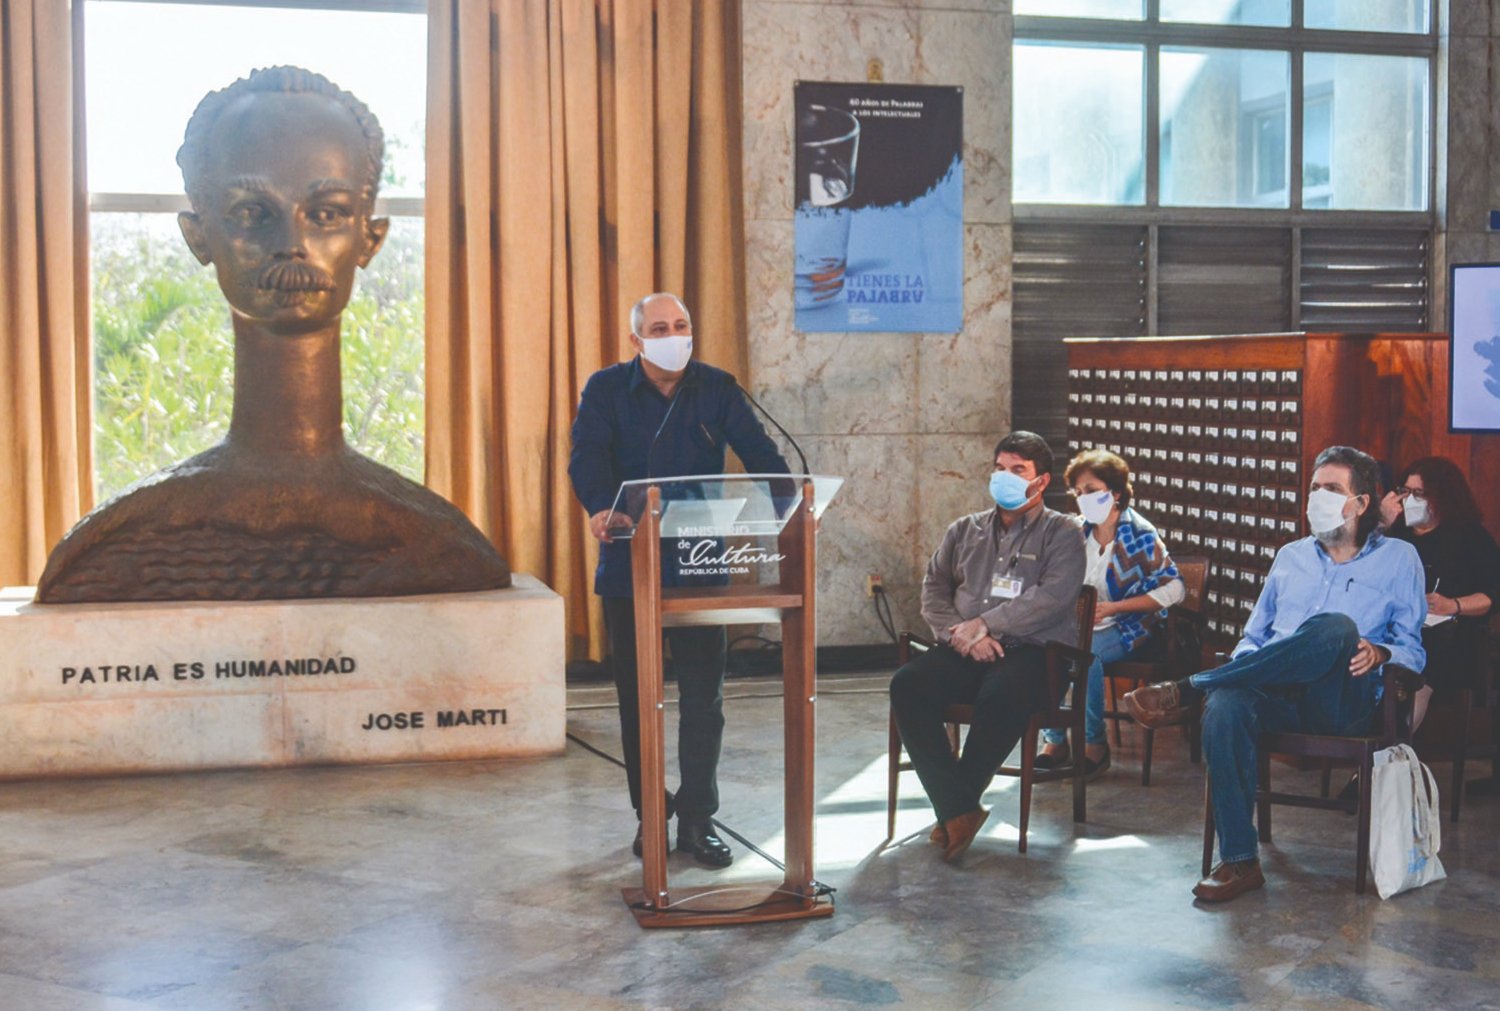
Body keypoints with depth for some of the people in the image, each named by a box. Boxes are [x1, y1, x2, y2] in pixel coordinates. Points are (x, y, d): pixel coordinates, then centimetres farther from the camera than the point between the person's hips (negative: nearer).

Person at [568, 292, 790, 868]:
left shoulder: (717, 390, 4)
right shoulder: (607, 389, 0)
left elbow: (757, 452, -7)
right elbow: (587, 456, -15)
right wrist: (601, 508, -35)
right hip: (628, 567, 0)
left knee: (703, 698, 2)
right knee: (637, 697, 9)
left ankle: (697, 821, 11)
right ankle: (650, 816, 22)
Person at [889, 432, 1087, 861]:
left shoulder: (1062, 533, 8)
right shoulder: (965, 531, 22)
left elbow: (1051, 599, -8)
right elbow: (933, 590, 15)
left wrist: (982, 624, -13)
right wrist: (958, 632, -6)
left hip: (1031, 652, -4)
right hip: (963, 651, 4)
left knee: (1000, 696, -38)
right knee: (907, 685, -26)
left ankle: (955, 808, -19)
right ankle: (958, 809, -26)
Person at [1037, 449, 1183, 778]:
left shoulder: (1140, 535, -11)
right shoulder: (1080, 533, 6)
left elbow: (1173, 589, -11)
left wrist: (1112, 608, -17)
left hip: (1129, 626, -5)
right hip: (1083, 622, 5)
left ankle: (1095, 746, -19)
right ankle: (1055, 741, -16)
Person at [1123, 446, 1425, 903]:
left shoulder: (1398, 559, 15)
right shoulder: (1290, 557, 26)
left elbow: (1412, 648, 11)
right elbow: (1254, 636, 25)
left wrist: (1379, 653, -13)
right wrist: (1243, 667, 0)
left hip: (1343, 703, -3)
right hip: (1279, 697, 3)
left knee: (1337, 627, -36)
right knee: (1226, 704, -34)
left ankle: (1186, 691, -30)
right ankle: (1239, 862, -30)